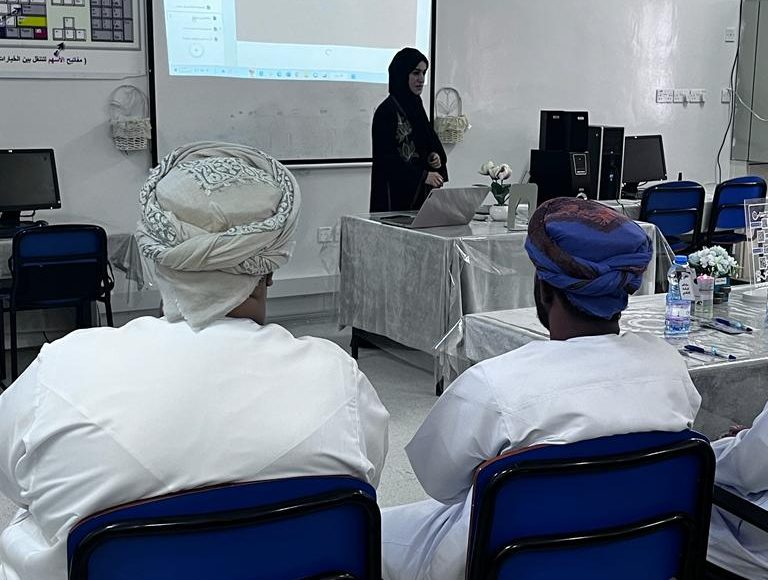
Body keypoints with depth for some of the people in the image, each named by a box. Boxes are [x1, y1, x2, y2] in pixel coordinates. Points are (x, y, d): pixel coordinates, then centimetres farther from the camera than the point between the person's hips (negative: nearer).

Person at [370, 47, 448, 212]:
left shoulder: (415, 107, 13)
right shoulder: (387, 111, -11)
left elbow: (429, 142, 23)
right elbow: (386, 158, -16)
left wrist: (435, 156, 0)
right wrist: (422, 175, -22)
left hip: (418, 193, 8)